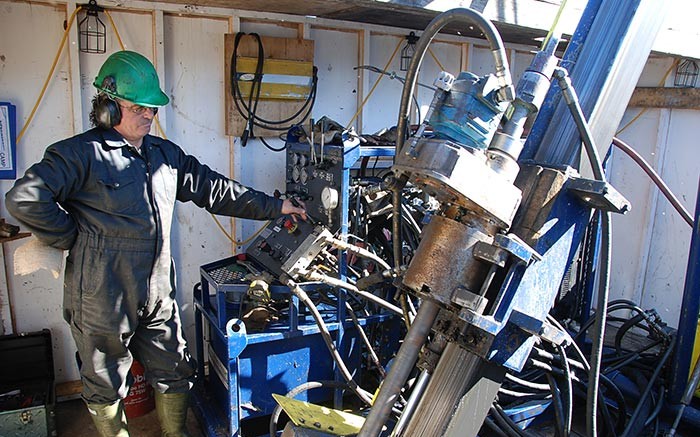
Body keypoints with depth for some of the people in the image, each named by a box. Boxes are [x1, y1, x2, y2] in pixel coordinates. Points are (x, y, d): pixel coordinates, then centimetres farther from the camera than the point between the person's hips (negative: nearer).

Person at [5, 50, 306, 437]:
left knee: (174, 373, 18)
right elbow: (23, 199, -18)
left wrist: (274, 206, 11)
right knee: (106, 386, 15)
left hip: (158, 295, 6)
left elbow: (213, 188, 12)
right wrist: (74, 239, -11)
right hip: (103, 300, -6)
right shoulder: (80, 153, -12)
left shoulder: (165, 154, 10)